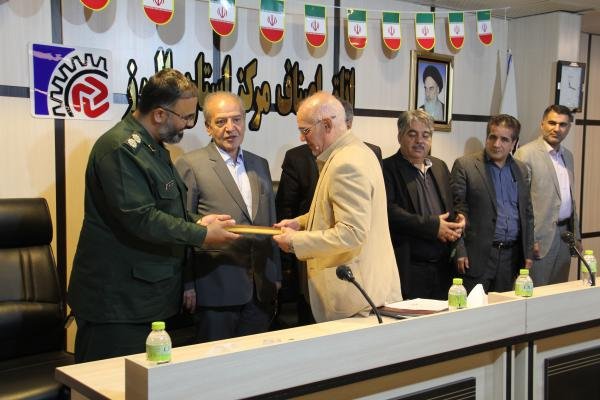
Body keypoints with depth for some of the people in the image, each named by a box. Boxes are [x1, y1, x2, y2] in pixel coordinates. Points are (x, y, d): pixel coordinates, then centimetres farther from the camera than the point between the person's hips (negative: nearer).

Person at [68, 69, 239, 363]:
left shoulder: (153, 146, 14)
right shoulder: (120, 148, -19)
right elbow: (141, 219, -24)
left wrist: (196, 222, 7)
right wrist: (202, 235, -16)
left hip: (146, 294, 10)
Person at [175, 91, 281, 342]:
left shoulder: (260, 165, 14)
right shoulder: (190, 165, -4)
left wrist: (275, 276, 16)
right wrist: (187, 286, -6)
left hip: (261, 291, 5)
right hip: (217, 290, -5)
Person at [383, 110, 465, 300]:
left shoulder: (440, 166, 17)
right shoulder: (388, 168, -5)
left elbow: (453, 205, 24)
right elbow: (390, 211, -16)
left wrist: (458, 222, 1)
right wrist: (433, 226, -17)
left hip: (442, 268, 6)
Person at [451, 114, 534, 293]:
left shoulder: (521, 170, 12)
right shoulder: (464, 165, -4)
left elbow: (527, 213, 16)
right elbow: (456, 210, -7)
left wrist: (528, 253, 11)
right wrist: (460, 252, -13)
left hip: (511, 256, 5)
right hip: (477, 255, -5)